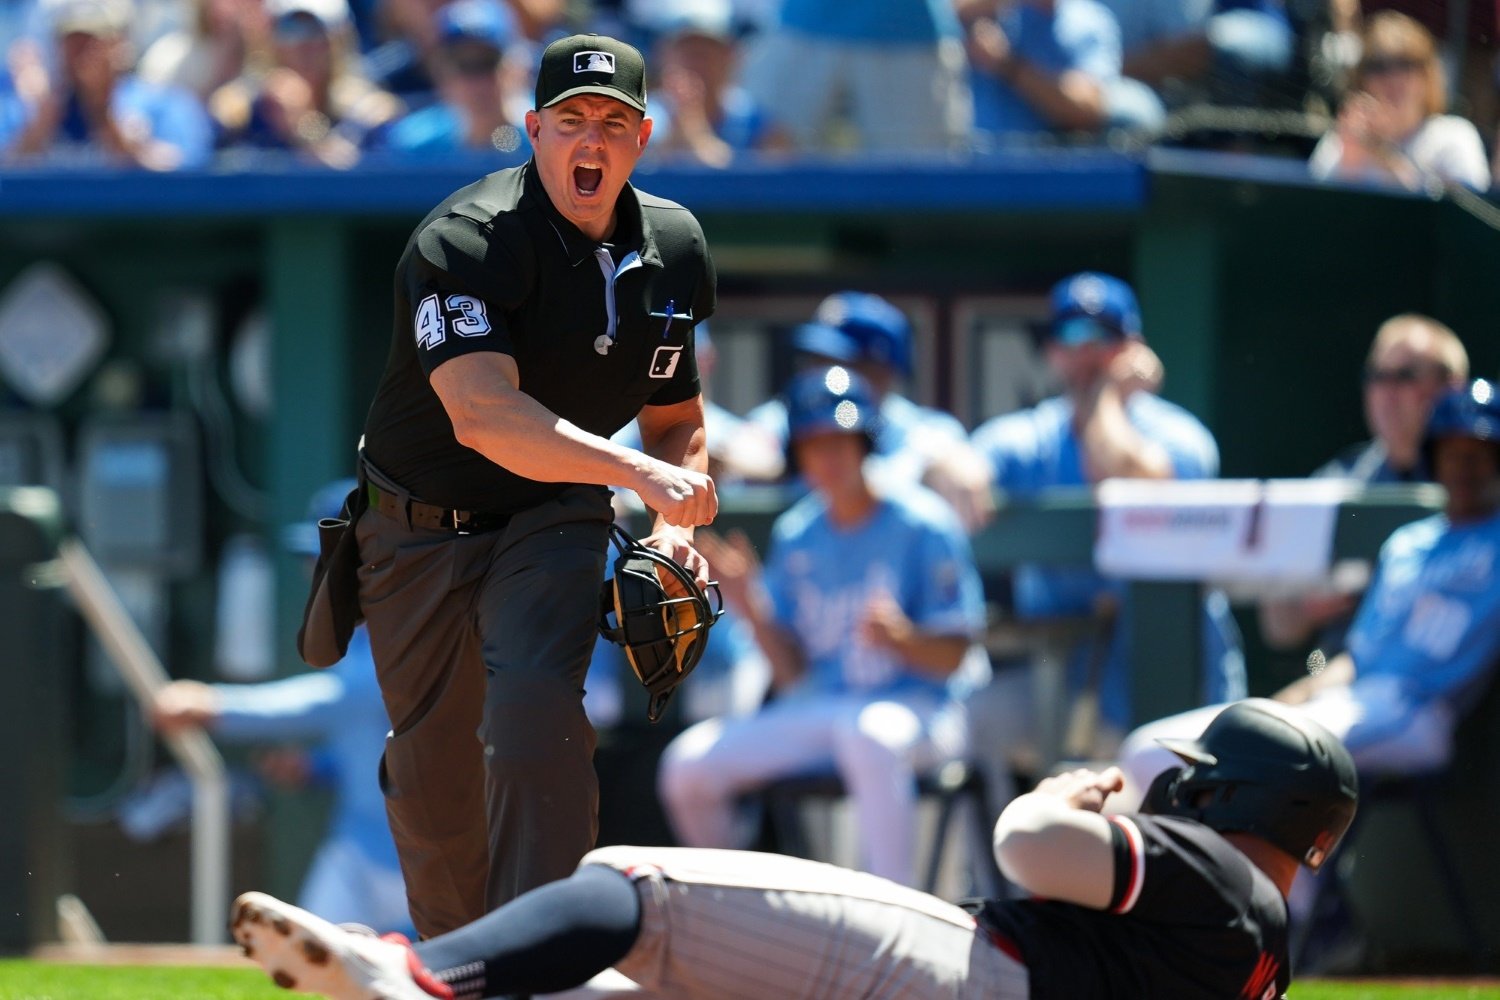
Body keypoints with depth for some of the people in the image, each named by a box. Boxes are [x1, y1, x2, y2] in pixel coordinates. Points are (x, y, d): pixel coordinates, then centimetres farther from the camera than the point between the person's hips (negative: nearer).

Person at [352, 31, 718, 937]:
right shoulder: (465, 242, -24)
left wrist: (674, 529, -8)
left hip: (555, 521, 2)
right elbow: (482, 414, -39)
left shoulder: (675, 250, -4)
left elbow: (676, 415, 12)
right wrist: (640, 473, -49)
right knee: (431, 772, 7)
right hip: (421, 526, -2)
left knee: (533, 703, -26)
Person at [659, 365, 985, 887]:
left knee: (867, 732, -42)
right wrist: (755, 613, -8)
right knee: (688, 766, -11)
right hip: (815, 709, 6)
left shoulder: (923, 527, -6)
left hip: (913, 709, -6)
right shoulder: (795, 537, 9)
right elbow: (792, 674, 9)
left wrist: (901, 637, -29)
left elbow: (951, 657, -8)